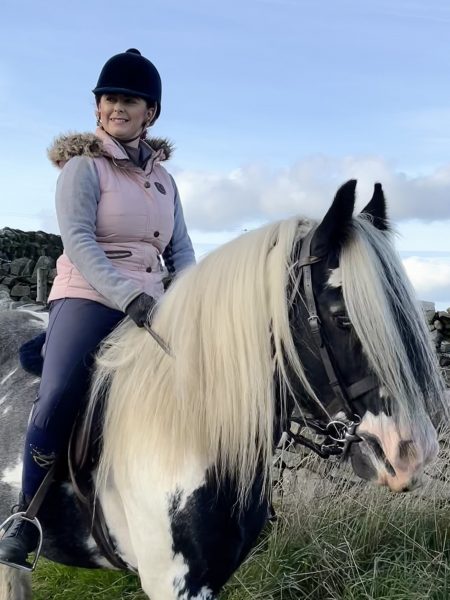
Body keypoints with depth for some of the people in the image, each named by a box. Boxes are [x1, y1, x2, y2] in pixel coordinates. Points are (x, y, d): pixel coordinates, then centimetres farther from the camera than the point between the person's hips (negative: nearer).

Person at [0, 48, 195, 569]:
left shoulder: (163, 179, 16)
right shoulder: (83, 167, -1)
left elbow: (181, 251, 15)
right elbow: (78, 239, -15)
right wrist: (126, 296, -28)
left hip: (150, 305, 6)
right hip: (87, 298, -6)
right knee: (56, 401, -22)